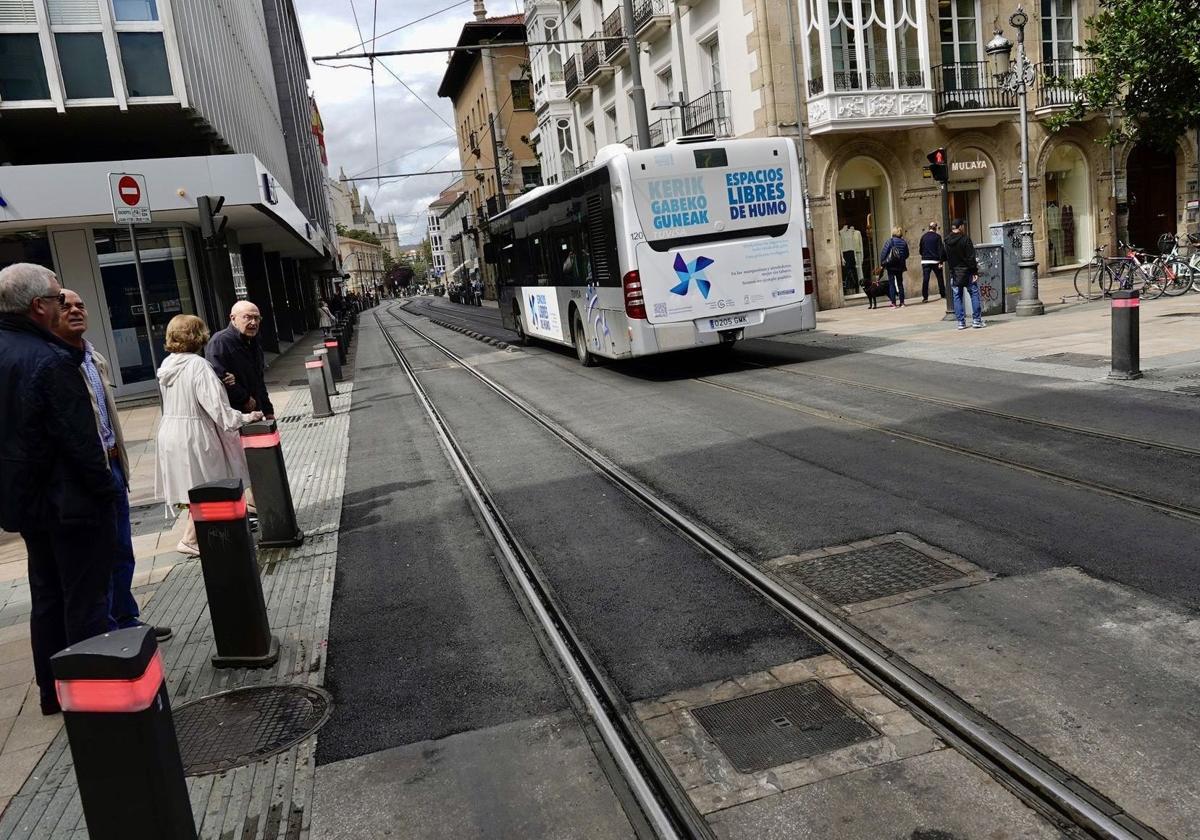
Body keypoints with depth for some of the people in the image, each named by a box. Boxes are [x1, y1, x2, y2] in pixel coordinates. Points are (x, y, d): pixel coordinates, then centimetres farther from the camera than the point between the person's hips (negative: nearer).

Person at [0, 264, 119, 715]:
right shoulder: (51, 360, -22)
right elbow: (79, 438, -22)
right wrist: (104, 490, -12)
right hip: (71, 500, -9)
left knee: (47, 598, 19)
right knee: (86, 601, 2)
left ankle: (53, 690, 30)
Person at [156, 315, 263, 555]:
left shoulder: (167, 364, 7)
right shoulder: (198, 365, -18)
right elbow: (215, 406, -21)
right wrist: (245, 418, -12)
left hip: (170, 433, 8)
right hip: (194, 434, -8)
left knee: (192, 488, 19)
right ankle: (190, 539, 9)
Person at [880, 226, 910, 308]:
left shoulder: (889, 242, -10)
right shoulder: (904, 243, 2)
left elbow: (883, 253, -12)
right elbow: (906, 255, 10)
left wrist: (882, 263, -2)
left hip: (890, 266, -4)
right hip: (900, 266, 4)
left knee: (891, 284, -1)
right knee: (900, 283, 13)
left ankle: (893, 303, -6)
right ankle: (902, 302, 13)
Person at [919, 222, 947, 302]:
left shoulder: (923, 236, 3)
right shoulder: (937, 236, -4)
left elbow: (920, 249, 8)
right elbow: (941, 249, -9)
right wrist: (941, 261, -8)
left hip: (925, 261, 2)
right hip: (935, 261, -2)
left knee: (925, 279, -2)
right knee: (940, 278, 13)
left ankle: (925, 297, -10)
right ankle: (942, 294, 21)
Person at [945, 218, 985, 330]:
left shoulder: (947, 241, 3)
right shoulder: (965, 239, -12)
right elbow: (971, 257, -12)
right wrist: (975, 271, -9)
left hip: (954, 273, 4)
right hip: (966, 271, -4)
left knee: (957, 297, 7)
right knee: (974, 294, 4)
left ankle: (960, 322, 6)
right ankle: (976, 320, 2)